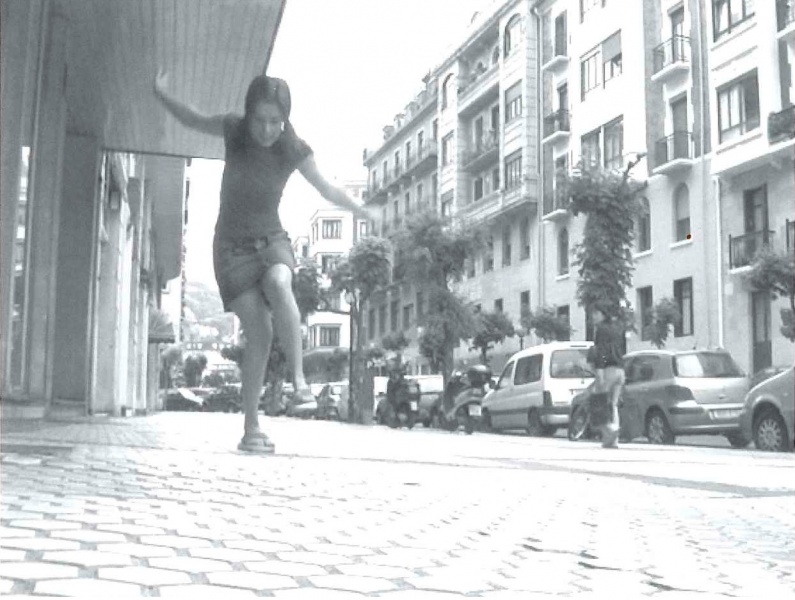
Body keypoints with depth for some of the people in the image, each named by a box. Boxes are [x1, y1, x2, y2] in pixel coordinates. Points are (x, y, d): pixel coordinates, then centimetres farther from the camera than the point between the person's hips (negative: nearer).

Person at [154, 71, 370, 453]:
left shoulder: (294, 150, -9)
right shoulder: (233, 130, -8)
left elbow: (327, 190, 0)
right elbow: (193, 120, 9)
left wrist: (366, 214, -8)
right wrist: (163, 97, -6)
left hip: (271, 239, 1)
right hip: (233, 246, -1)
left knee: (278, 283, -37)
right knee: (259, 333, -16)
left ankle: (299, 376, -31)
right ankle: (251, 429, -11)